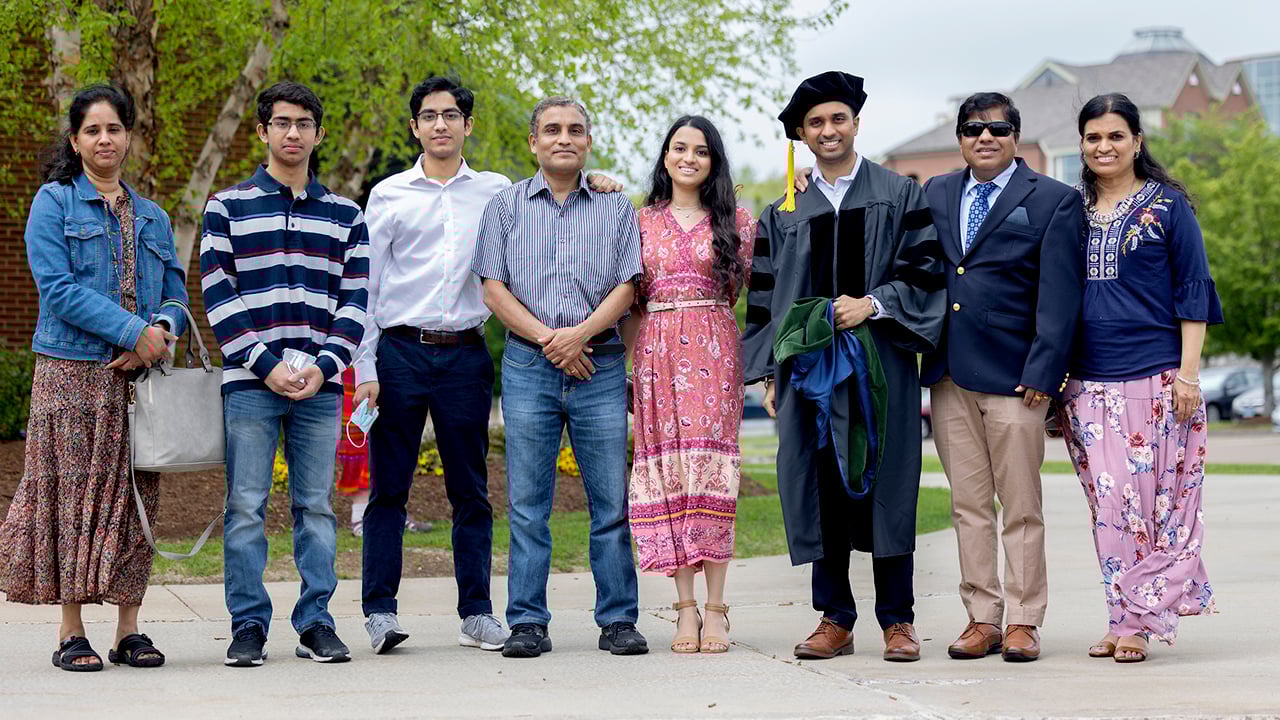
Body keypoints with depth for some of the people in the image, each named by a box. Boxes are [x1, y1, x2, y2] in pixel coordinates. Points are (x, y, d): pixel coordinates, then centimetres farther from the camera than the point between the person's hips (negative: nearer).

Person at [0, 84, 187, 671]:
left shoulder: (152, 217, 18)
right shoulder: (54, 203, 3)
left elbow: (177, 295, 14)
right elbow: (57, 288, -9)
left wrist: (161, 333, -10)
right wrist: (132, 330, -16)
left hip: (140, 376, 4)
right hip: (73, 373, -4)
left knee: (135, 496, 3)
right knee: (74, 495, -5)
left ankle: (128, 629, 9)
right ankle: (71, 634, 1)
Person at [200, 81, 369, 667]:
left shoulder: (346, 215, 12)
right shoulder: (228, 207, 6)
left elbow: (355, 299, 8)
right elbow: (217, 294, -1)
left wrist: (324, 366, -7)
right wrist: (264, 363, -10)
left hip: (321, 383, 2)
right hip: (249, 382, -2)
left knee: (316, 505, 5)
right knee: (246, 507, -2)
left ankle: (315, 623, 11)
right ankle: (248, 626, 5)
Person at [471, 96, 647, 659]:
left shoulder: (616, 207, 11)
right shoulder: (507, 206, 10)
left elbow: (626, 287, 3)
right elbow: (494, 288, 3)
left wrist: (580, 333, -12)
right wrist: (547, 338, -8)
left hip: (600, 365, 0)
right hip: (528, 365, 0)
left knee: (612, 501, 0)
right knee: (527, 502, 0)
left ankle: (618, 620, 6)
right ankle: (527, 622, 5)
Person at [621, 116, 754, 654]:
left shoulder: (736, 221, 9)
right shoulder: (642, 222, 12)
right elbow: (630, 301, 12)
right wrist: (629, 361, 5)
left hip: (714, 351, -1)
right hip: (657, 355, 1)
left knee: (710, 466, -8)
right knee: (667, 470, -2)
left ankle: (715, 608, -6)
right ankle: (686, 608, 1)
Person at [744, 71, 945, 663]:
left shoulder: (899, 196, 8)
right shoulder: (782, 214, 14)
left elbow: (924, 271, 1)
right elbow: (764, 298, 13)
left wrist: (872, 304, -13)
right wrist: (768, 372, 6)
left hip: (881, 364, -2)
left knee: (886, 486, -3)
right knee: (820, 489, 1)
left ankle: (897, 621, 4)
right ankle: (835, 620, 8)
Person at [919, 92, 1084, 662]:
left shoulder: (1053, 201, 1)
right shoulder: (935, 195, 15)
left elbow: (1059, 294, -6)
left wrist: (1043, 372, -12)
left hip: (1014, 378, -4)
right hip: (949, 374, 4)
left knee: (1021, 508, 0)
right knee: (968, 505, 7)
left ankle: (1023, 622, 7)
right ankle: (981, 620, 12)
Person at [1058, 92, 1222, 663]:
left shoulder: (1167, 205, 1)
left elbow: (1193, 292, -1)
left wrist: (1188, 373, -8)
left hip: (1154, 377, -4)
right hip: (1091, 381, 4)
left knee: (1153, 499, -4)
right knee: (1109, 504, 2)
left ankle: (1139, 621, 2)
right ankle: (1126, 619, 10)